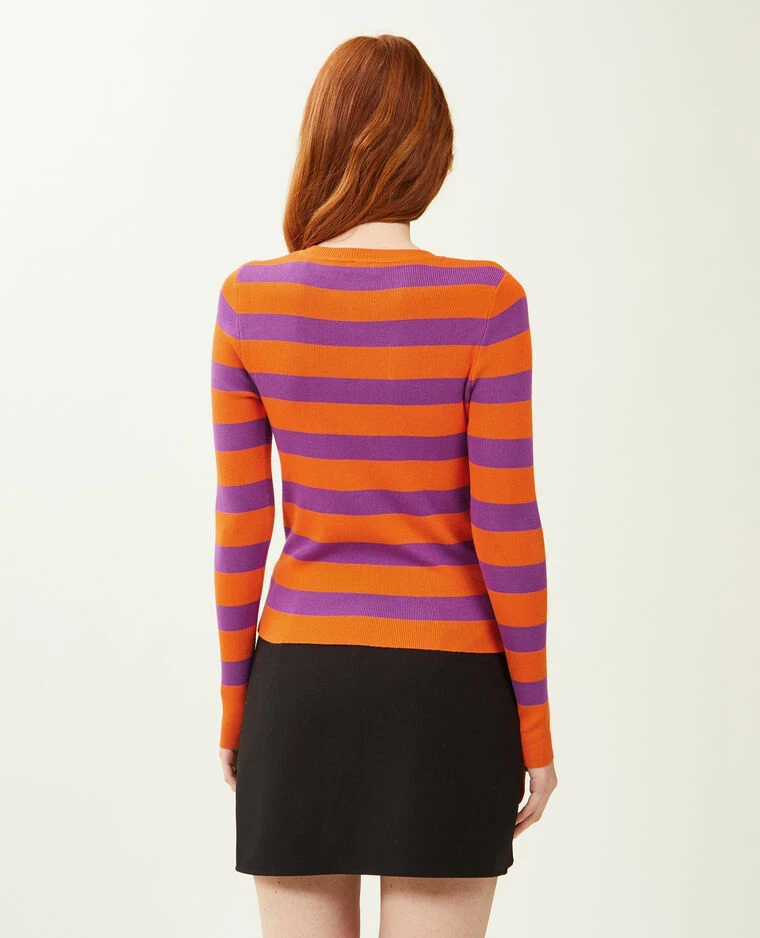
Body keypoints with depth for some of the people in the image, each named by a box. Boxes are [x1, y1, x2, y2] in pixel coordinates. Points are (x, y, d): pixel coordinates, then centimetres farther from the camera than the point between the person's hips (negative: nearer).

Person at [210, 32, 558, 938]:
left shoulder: (251, 298, -5)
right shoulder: (482, 302, -12)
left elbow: (241, 526, -2)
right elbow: (506, 531, -11)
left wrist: (235, 704, 9)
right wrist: (534, 726, -1)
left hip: (301, 684, 2)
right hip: (448, 690, -2)